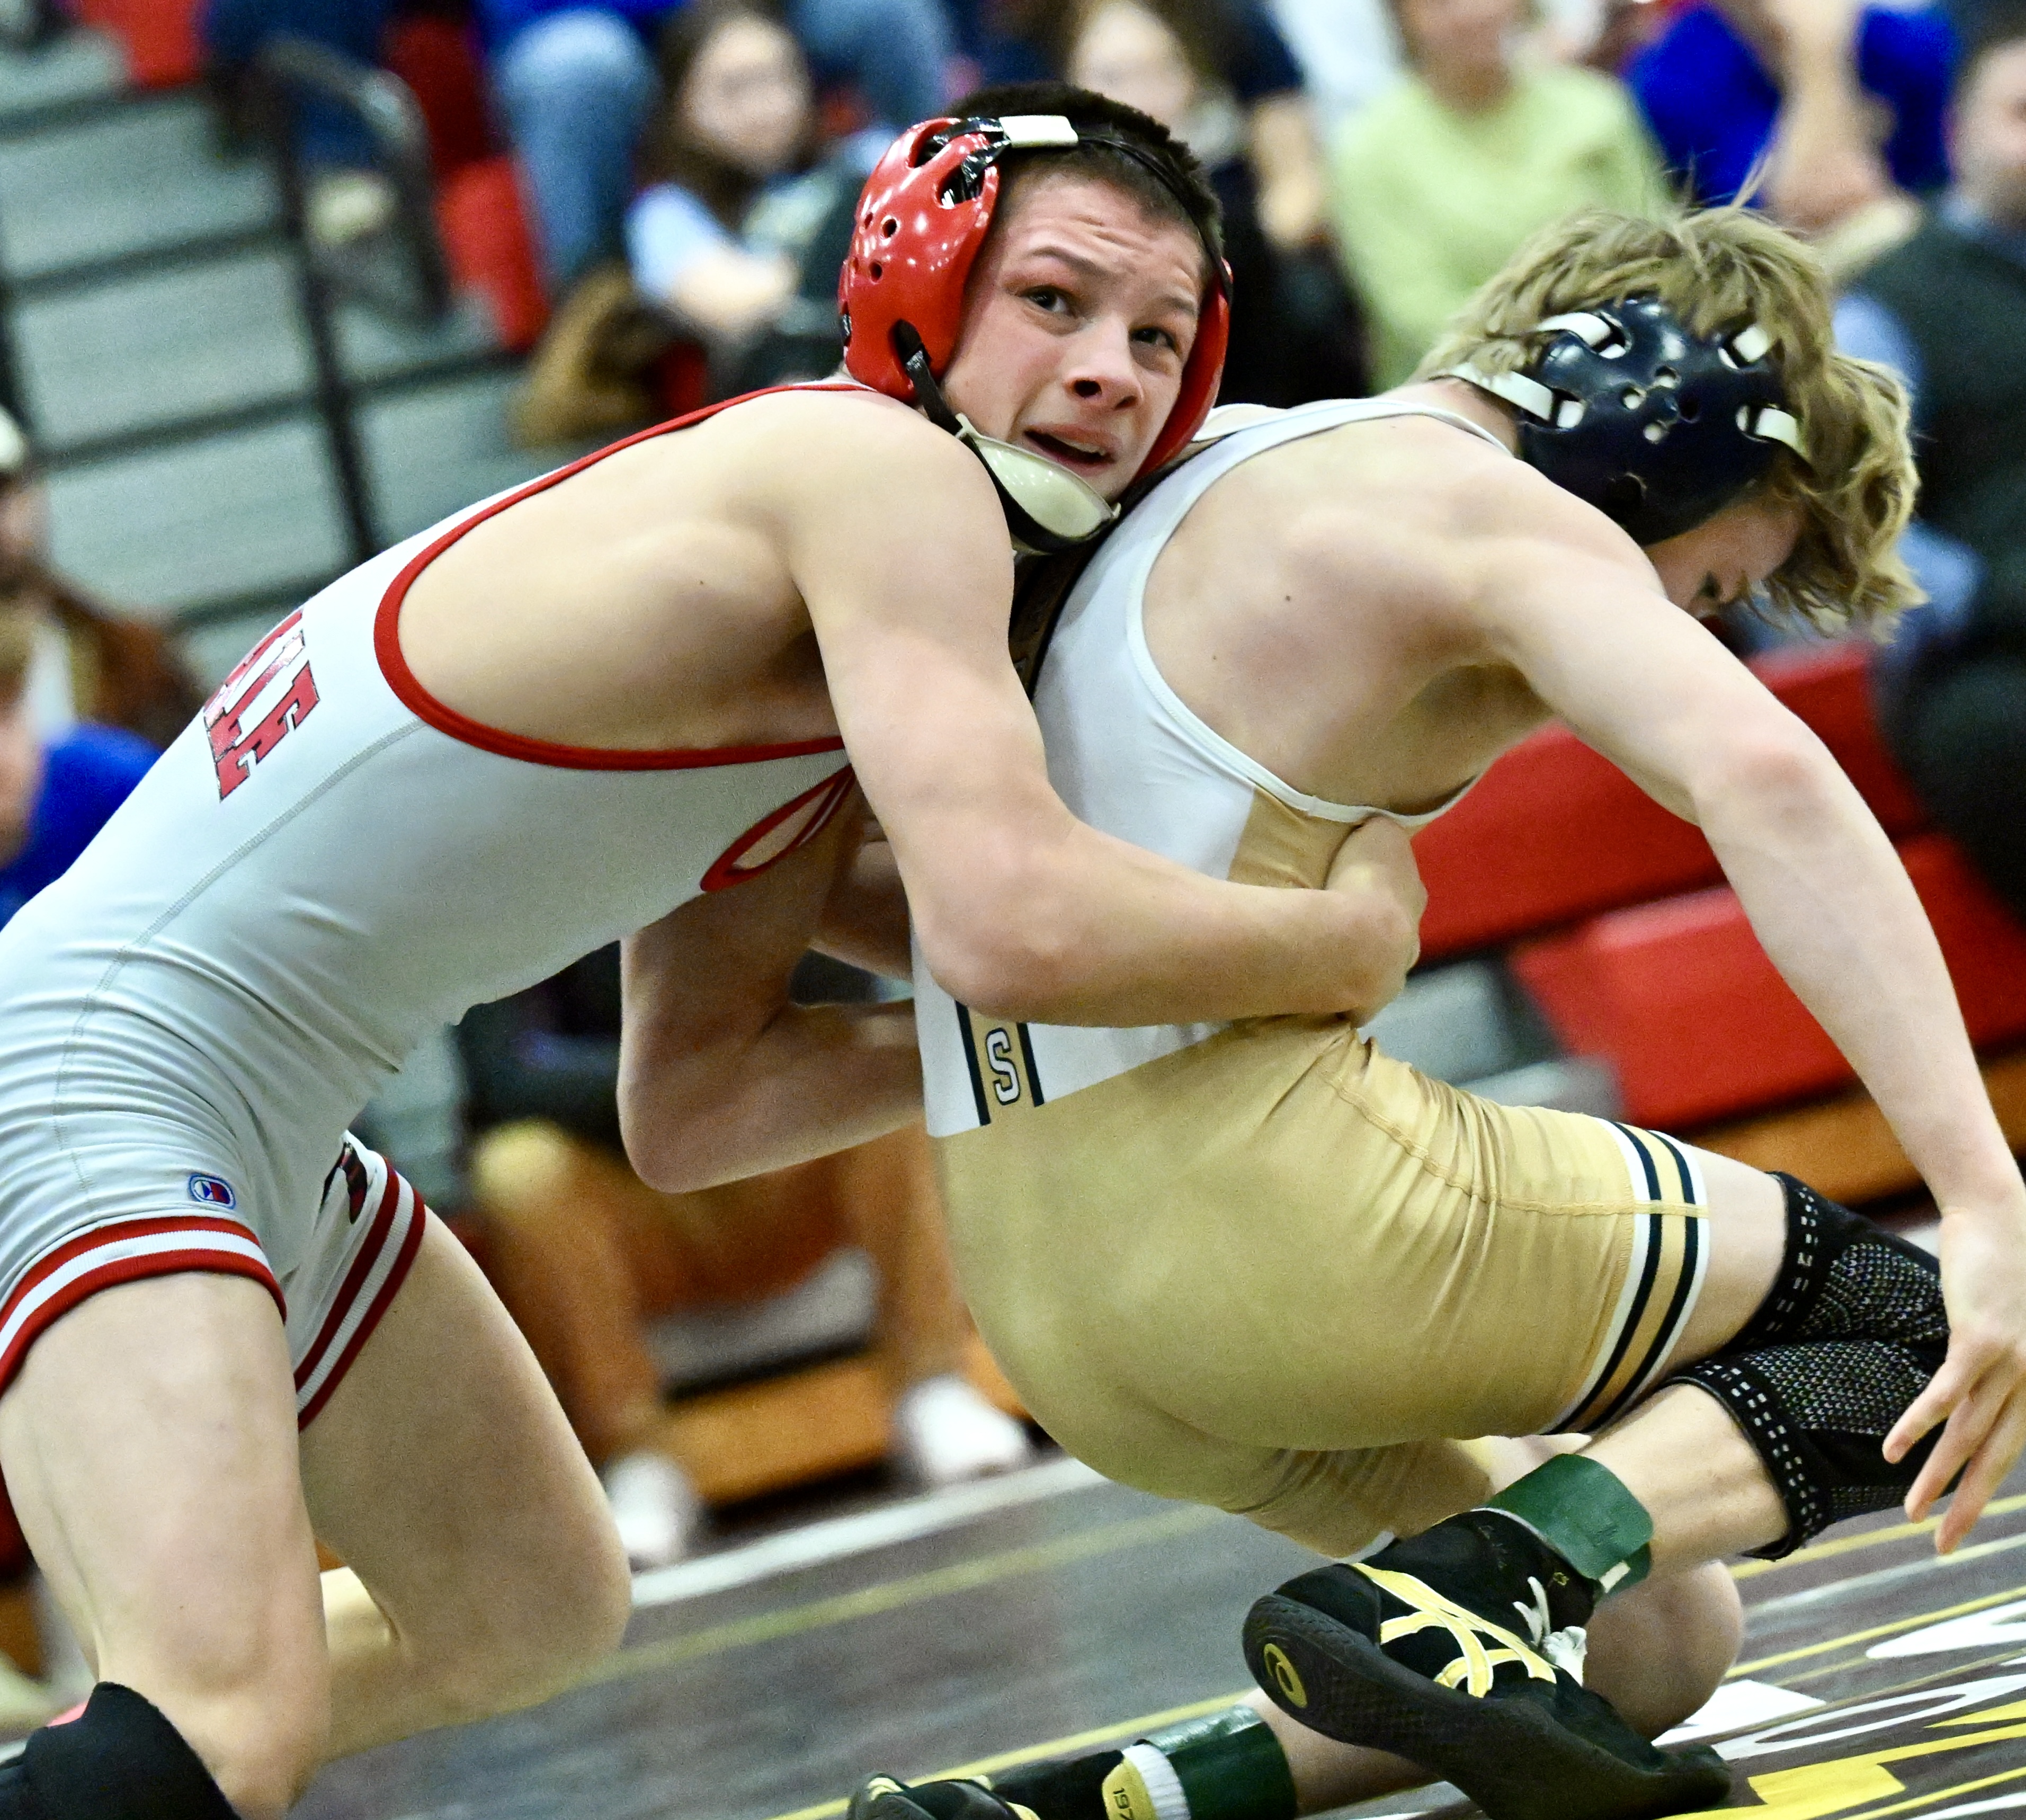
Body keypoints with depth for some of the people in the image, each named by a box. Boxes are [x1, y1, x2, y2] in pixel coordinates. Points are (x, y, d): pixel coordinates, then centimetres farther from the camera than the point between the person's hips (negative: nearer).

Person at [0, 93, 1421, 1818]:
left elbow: (691, 1104, 17)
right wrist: (1344, 943, -11)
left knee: (539, 1613, 25)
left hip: (269, 1148, 11)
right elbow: (1013, 924, -28)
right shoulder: (889, 473, -14)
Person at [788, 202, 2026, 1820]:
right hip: (1278, 1203, -9)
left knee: (1650, 1650, 20)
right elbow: (1764, 775, -25)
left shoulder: (1221, 470, 22)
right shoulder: (1502, 516, -7)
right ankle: (1484, 1582, -20)